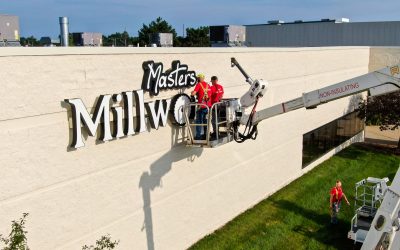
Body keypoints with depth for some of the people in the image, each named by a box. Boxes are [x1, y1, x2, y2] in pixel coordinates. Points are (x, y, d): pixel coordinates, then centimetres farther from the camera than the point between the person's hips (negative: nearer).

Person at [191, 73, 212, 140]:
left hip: (201, 105, -6)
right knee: (205, 121, 14)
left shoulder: (199, 84, -6)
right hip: (208, 105, 6)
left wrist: (192, 92, 9)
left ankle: (198, 136, -1)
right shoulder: (207, 85, 13)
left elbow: (193, 93, -14)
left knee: (199, 121, 0)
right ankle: (205, 135, 18)